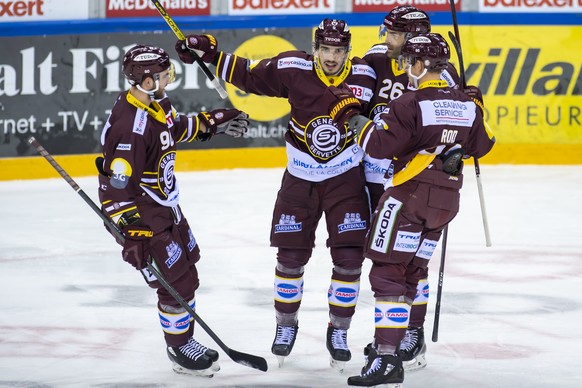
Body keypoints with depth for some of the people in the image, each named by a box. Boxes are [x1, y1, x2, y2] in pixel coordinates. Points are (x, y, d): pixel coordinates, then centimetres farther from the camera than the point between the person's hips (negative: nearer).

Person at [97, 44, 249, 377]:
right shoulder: (131, 127, -31)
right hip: (142, 214, -10)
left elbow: (176, 128, 22)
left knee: (186, 270, 20)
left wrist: (211, 123, 18)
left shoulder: (157, 103, -3)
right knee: (178, 283, -2)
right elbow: (116, 188, -31)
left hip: (166, 205, 10)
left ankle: (185, 341, 35)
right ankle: (180, 351, 17)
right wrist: (133, 234, -31)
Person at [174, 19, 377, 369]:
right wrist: (209, 52, -7)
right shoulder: (293, 69, -15)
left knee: (349, 258, -6)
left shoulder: (363, 75, -13)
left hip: (346, 176, -1)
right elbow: (248, 74, -3)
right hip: (300, 176, 1)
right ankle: (286, 325, 26)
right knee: (290, 256, 3)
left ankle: (339, 332, 11)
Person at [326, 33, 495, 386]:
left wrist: (357, 120, 0)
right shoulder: (467, 105, 6)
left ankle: (387, 359, -16)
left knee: (388, 271, -7)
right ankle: (389, 343, 25)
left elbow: (379, 145, -16)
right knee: (411, 271, 17)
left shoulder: (410, 104, -14)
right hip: (446, 200, 7)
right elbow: (481, 146, 19)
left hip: (409, 195, -7)